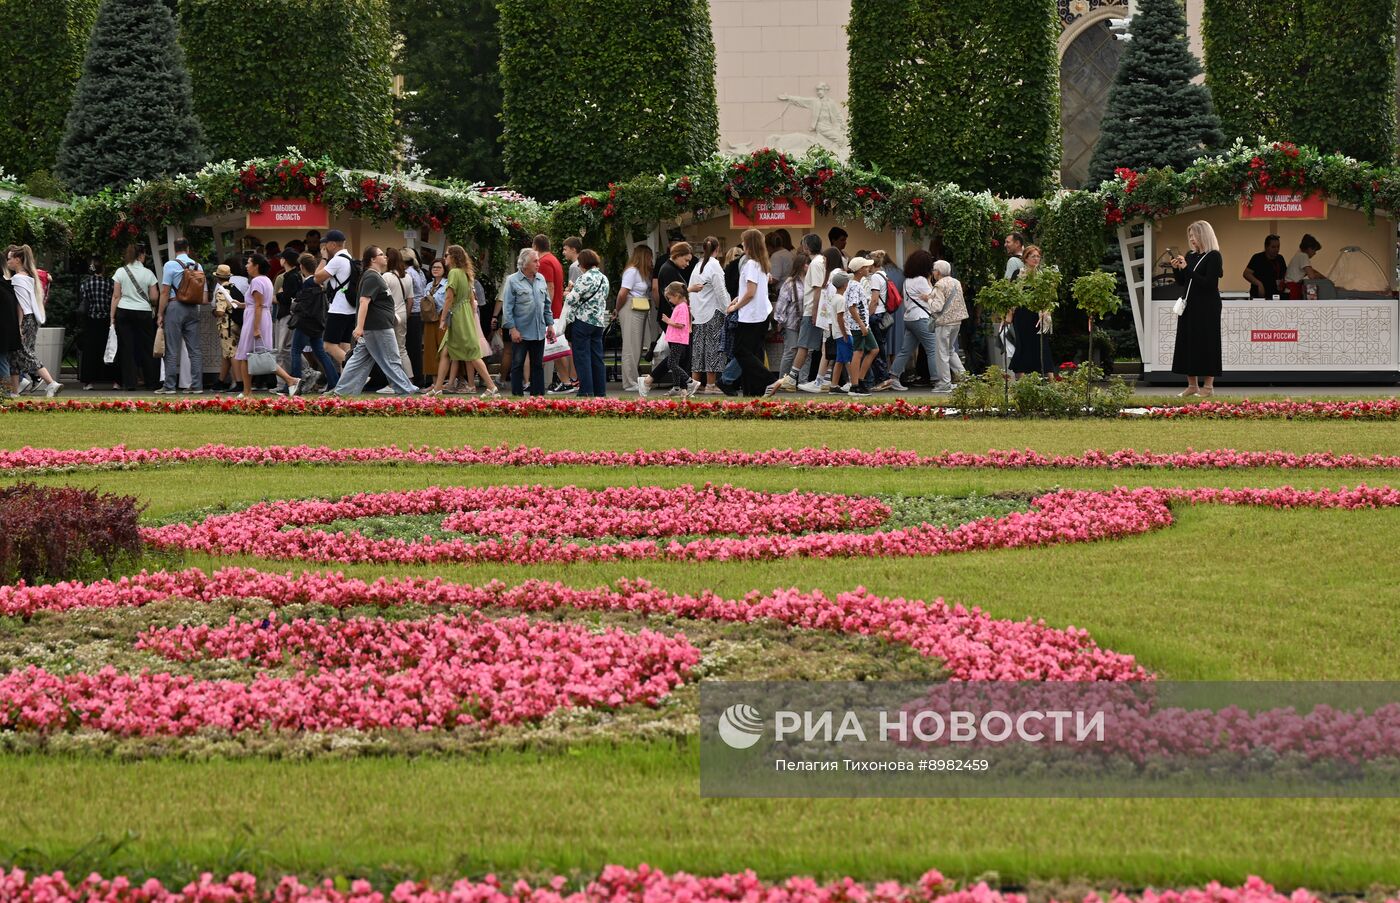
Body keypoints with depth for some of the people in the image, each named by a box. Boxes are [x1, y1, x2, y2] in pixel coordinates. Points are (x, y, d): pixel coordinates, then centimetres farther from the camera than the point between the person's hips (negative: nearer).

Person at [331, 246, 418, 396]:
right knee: (391, 361, -2)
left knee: (359, 360, 9)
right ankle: (406, 391, 4)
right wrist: (360, 326, -32)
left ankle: (341, 391, 7)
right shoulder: (372, 278, -15)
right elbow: (364, 301, -25)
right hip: (378, 328, -10)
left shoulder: (376, 276, 18)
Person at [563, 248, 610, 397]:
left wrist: (569, 292, 8)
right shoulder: (604, 279, 10)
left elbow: (572, 299, -15)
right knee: (597, 358, 10)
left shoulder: (585, 278, -14)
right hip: (599, 322, 7)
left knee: (582, 358, -2)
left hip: (582, 321, -7)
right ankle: (600, 392, 11)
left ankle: (586, 391, -6)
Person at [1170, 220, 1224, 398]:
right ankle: (1192, 385, 13)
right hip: (1190, 305, 8)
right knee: (1187, 343, 6)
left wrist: (1187, 268, -20)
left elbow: (1209, 283, -19)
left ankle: (1208, 386, 0)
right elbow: (1181, 282, 17)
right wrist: (1176, 269, -2)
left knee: (1205, 343, -5)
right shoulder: (1190, 256, 12)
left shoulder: (1213, 256, -9)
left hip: (1207, 308, -8)